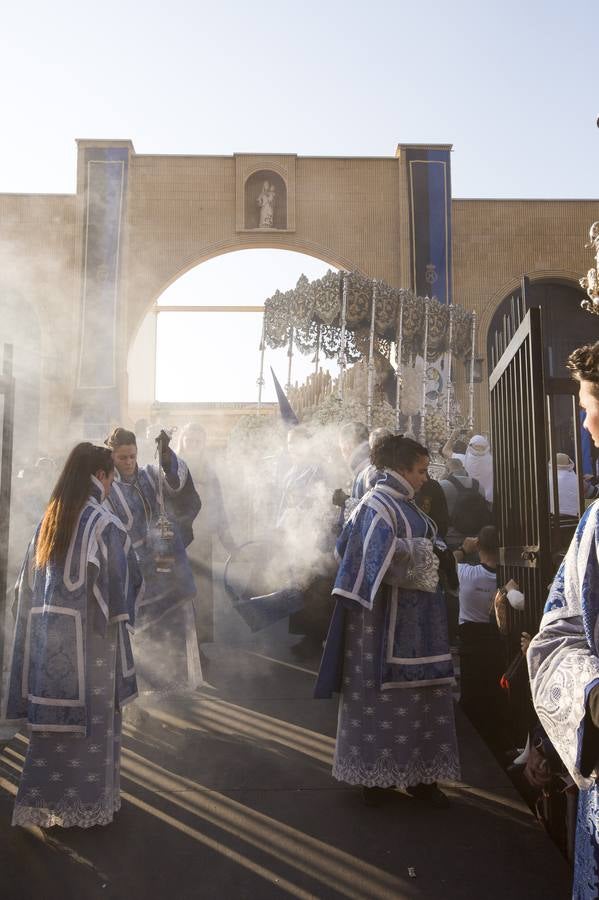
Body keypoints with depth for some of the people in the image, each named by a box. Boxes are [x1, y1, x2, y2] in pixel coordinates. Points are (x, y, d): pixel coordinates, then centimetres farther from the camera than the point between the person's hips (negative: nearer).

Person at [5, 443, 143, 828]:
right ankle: (87, 803, 20)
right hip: (89, 637, -6)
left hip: (46, 635, 6)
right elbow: (126, 581, -10)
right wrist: (122, 614, 9)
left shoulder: (49, 519, 5)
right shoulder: (104, 523, -15)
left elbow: (28, 583, 10)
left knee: (51, 718, 16)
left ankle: (43, 801, 28)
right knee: (92, 718, 8)